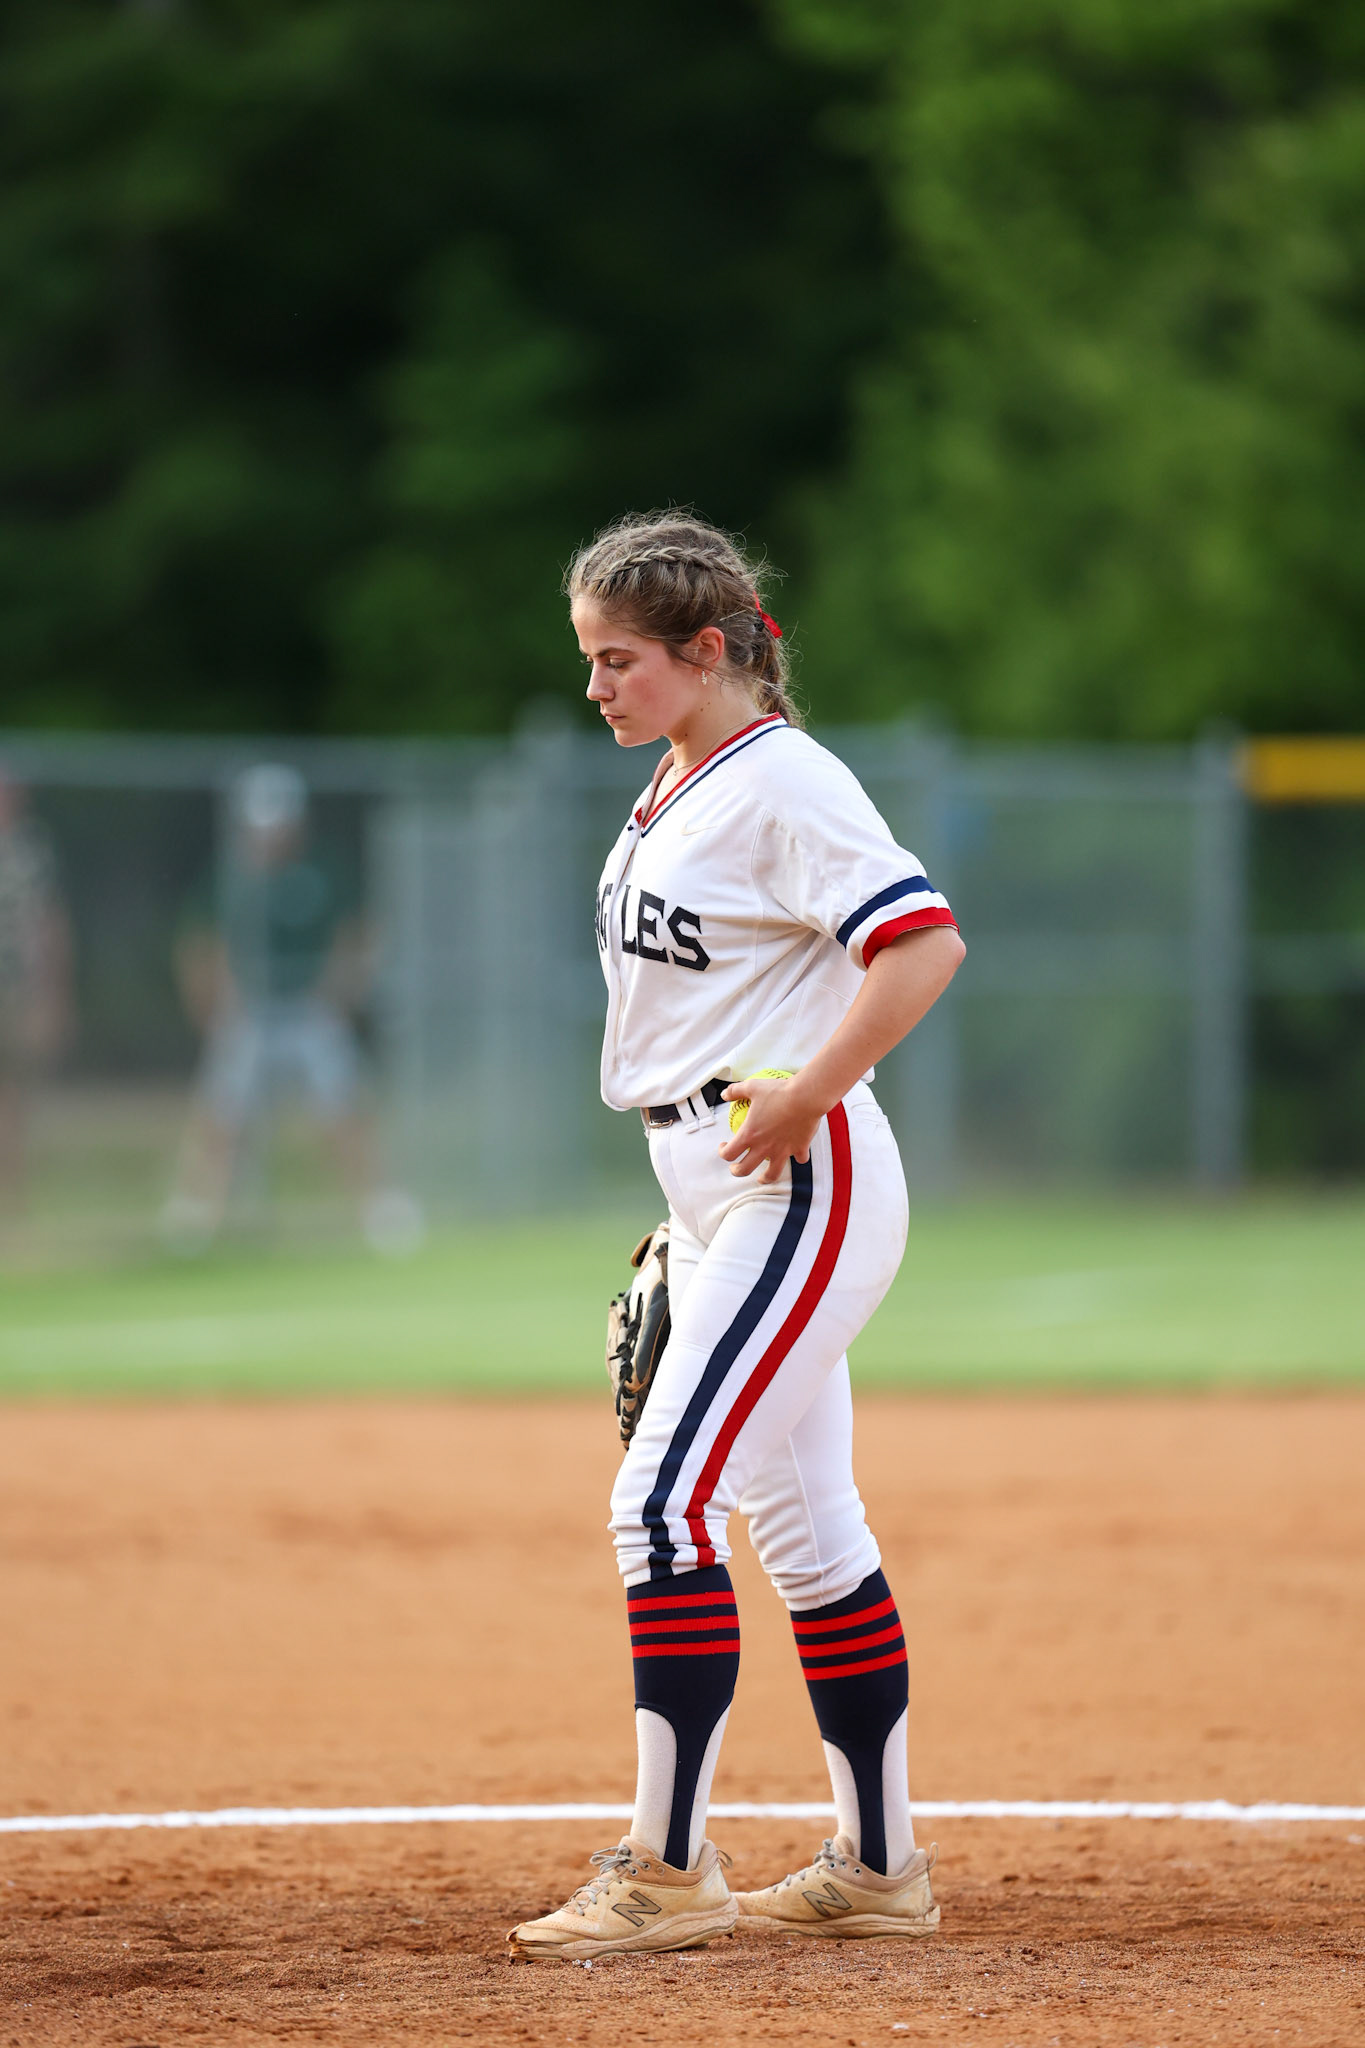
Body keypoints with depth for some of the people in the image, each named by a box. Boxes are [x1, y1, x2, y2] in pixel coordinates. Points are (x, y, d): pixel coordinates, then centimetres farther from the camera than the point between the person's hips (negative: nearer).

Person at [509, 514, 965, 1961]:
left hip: (799, 1187, -10)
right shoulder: (673, 791, 14)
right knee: (801, 1523, 12)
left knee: (663, 1502, -15)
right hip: (712, 1192, 10)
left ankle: (665, 1870, -14)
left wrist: (806, 1097, -28)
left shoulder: (784, 784, -15)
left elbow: (926, 941, -25)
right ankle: (877, 1871, 18)